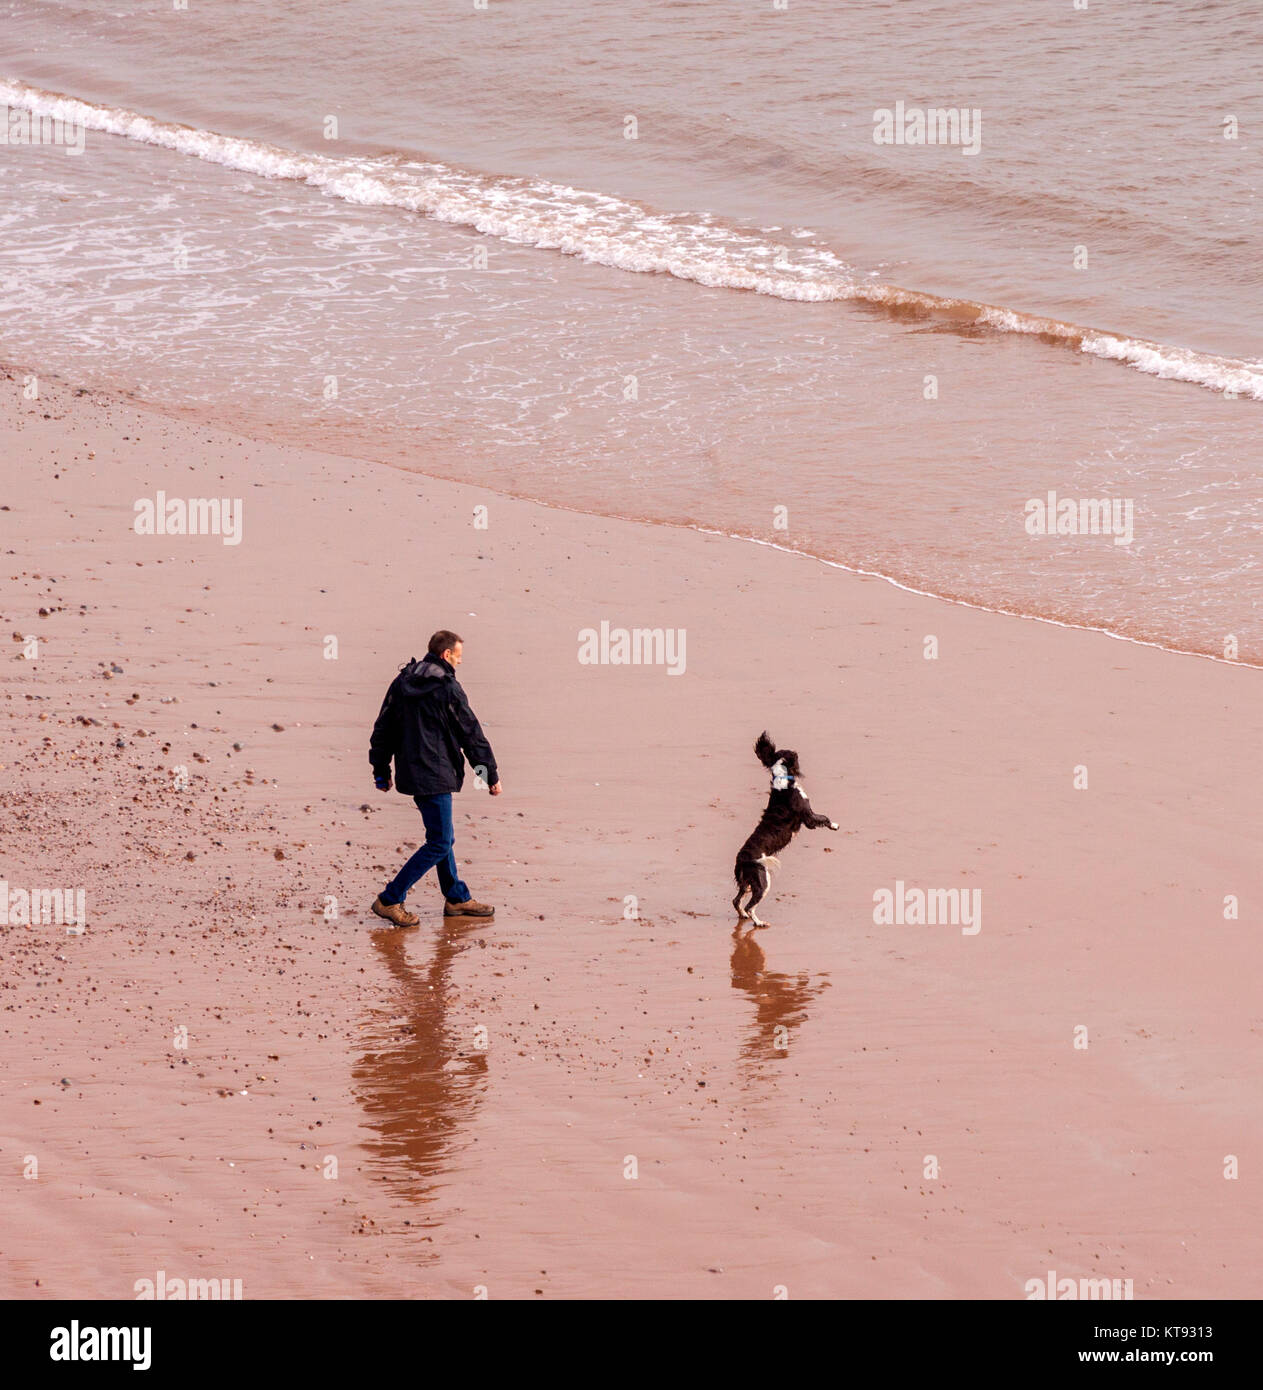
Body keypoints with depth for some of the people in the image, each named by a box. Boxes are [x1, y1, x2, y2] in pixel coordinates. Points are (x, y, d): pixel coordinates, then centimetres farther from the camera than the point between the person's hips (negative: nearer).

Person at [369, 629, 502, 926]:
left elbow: (383, 729, 13)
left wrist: (381, 771, 21)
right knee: (439, 844, -4)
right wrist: (491, 775, -1)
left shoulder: (402, 682, 9)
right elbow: (472, 734, -8)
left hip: (411, 772, 9)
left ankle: (457, 898, 29)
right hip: (434, 776, -9)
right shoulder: (447, 687, -13)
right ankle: (390, 900, -6)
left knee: (443, 836, 20)